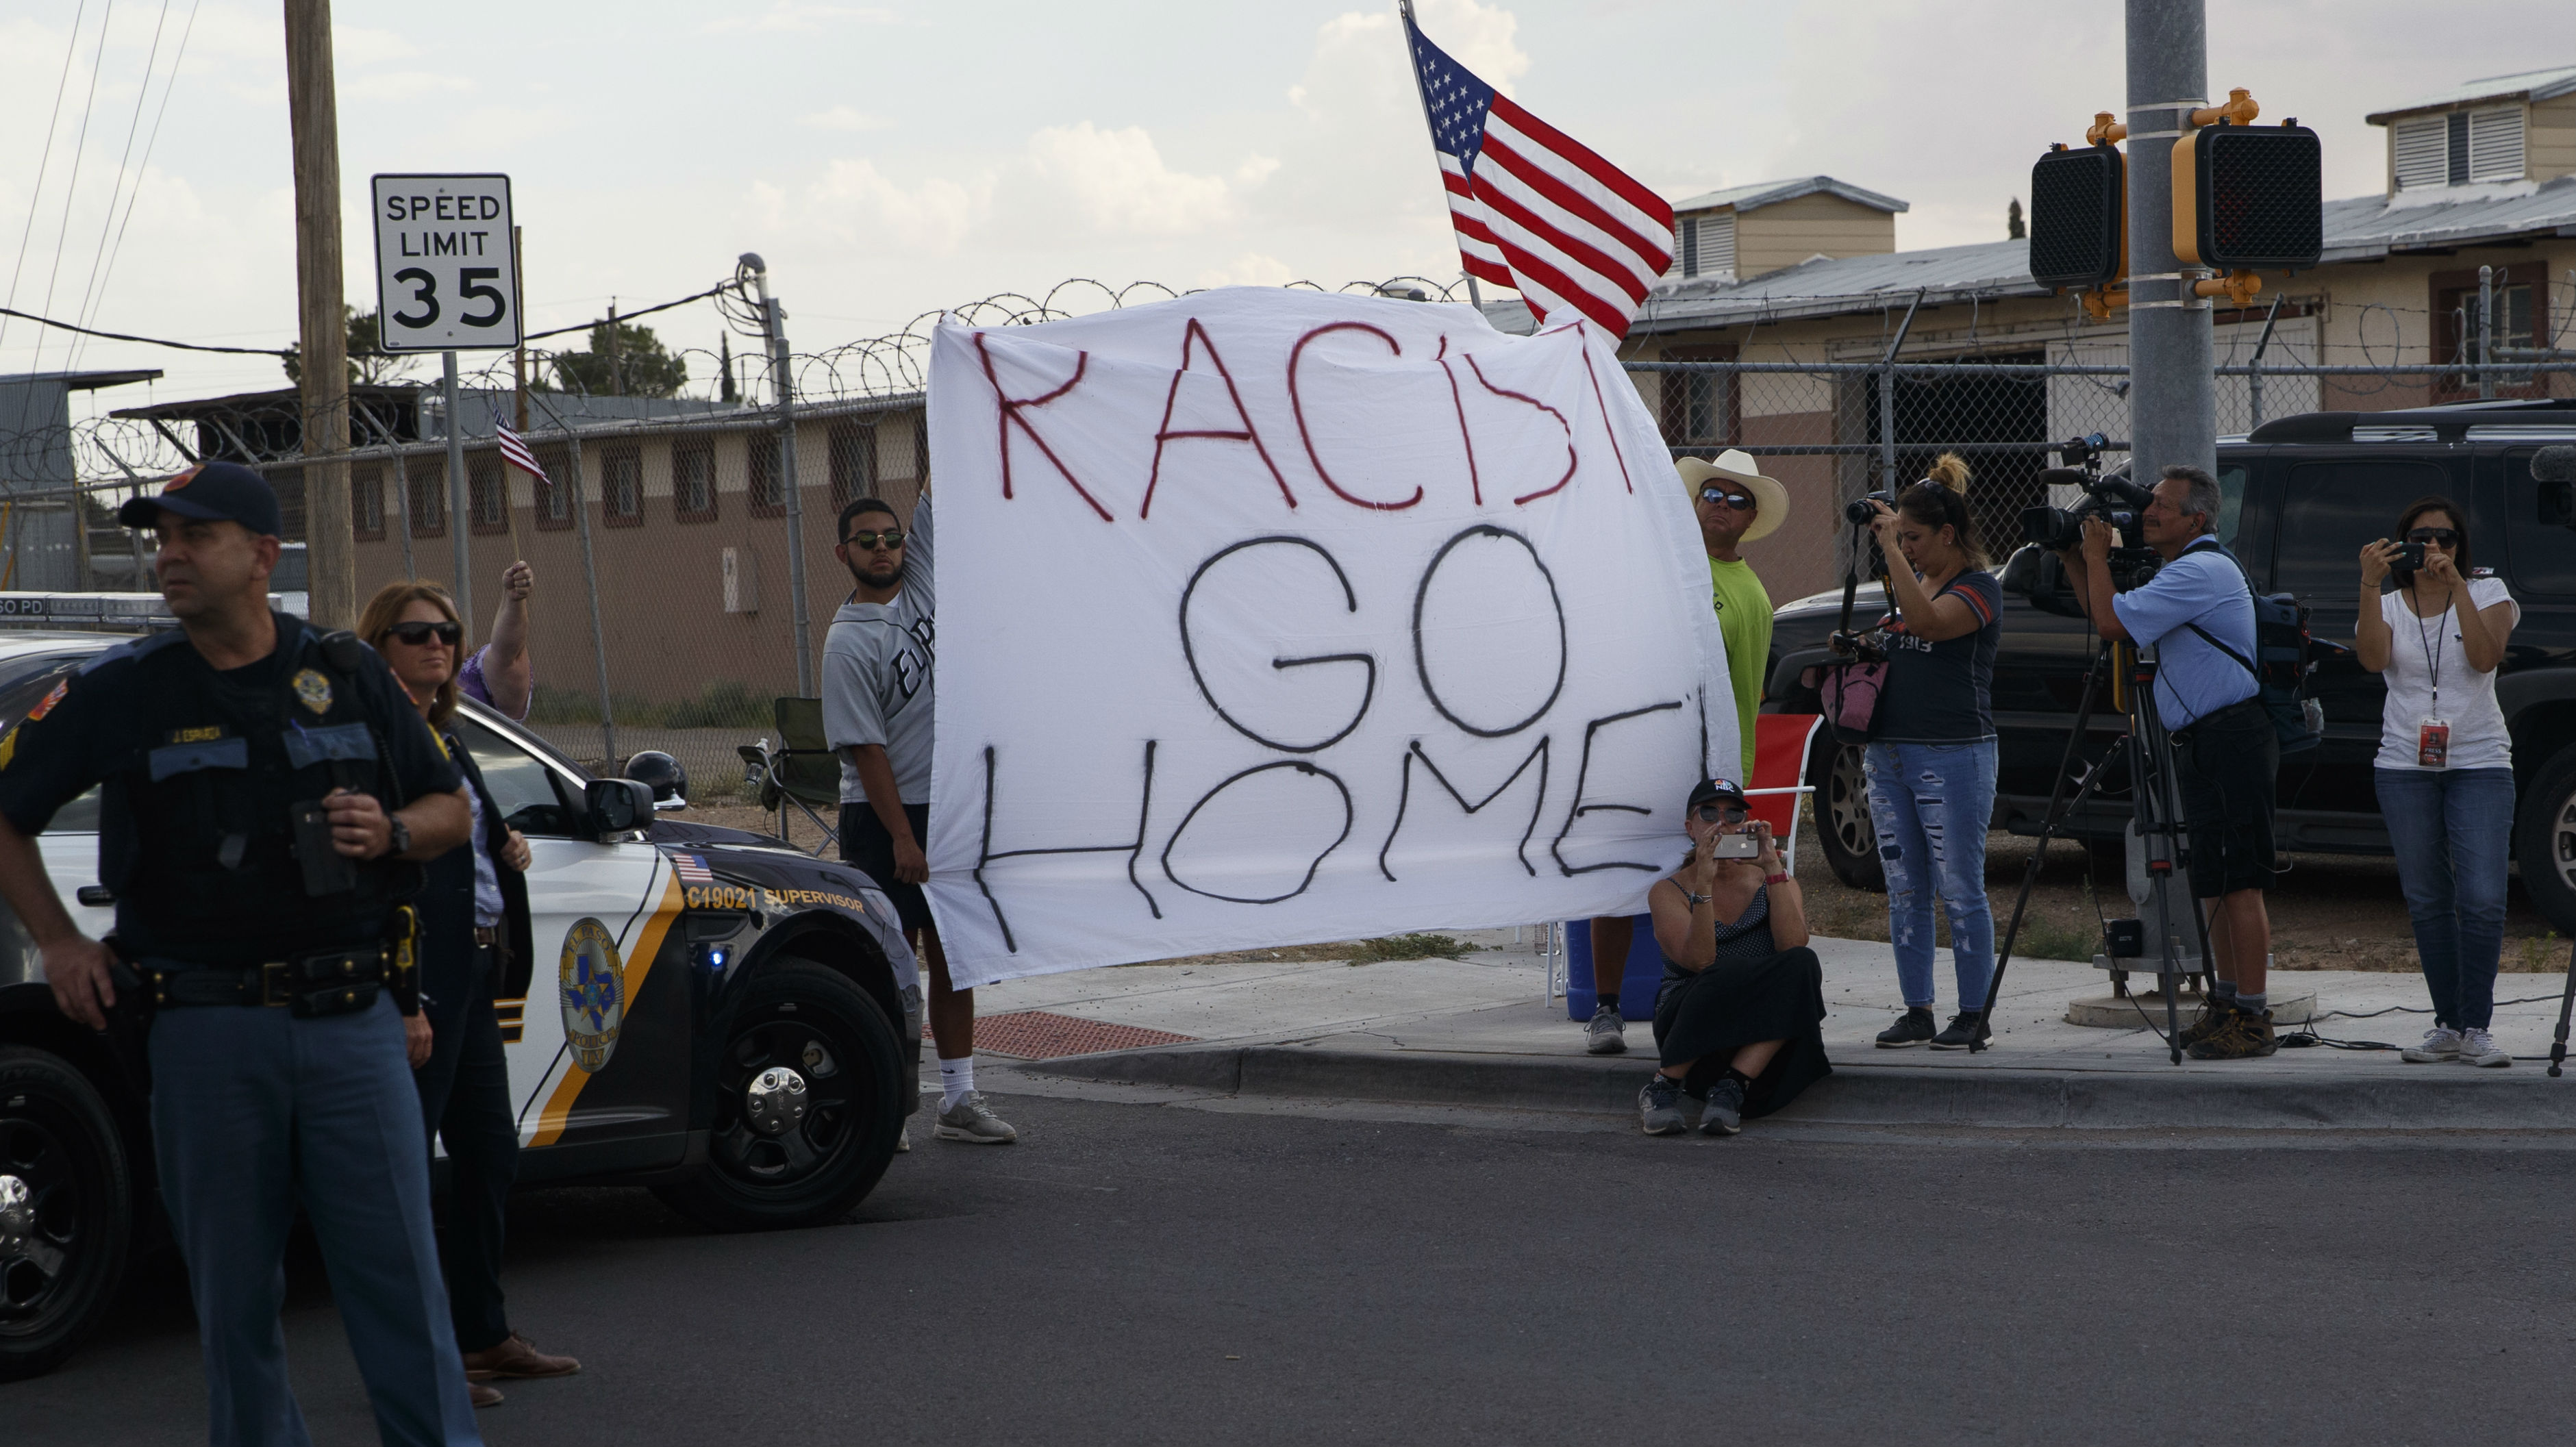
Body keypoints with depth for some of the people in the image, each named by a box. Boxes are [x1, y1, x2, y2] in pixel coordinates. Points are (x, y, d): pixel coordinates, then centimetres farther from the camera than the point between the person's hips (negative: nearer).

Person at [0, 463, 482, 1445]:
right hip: (207, 1029, 0)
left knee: (402, 1280, -2)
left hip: (351, 1022, 0)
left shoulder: (347, 675, 10)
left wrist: (392, 833, -5)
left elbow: (450, 810, 17)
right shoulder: (121, 691, 5)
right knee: (235, 1297, 5)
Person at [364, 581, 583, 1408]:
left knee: (490, 1153, 15)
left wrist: (508, 848, 10)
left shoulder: (443, 736, 18)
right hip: (419, 973, -10)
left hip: (473, 970, 10)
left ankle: (482, 1335, 26)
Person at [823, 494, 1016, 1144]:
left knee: (953, 954, 9)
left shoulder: (918, 584, 6)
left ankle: (960, 1097, 15)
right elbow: (866, 749, -15)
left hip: (949, 809, 7)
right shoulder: (848, 642, -12)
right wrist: (903, 839, -19)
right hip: (882, 820, -7)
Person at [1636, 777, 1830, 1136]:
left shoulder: (1772, 882, 10)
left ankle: (1731, 1088, -30)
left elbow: (1793, 945, -12)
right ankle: (1664, 1085, -22)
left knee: (1802, 965, -27)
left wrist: (1773, 868, -16)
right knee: (1729, 973, -34)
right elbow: (1699, 961, -16)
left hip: (1765, 1033, 3)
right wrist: (1704, 882, -24)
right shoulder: (1668, 892, 3)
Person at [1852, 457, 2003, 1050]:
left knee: (1960, 891, -4)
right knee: (1904, 892, 9)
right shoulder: (1909, 581, 16)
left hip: (1954, 756, -8)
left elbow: (1928, 622, -28)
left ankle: (1974, 1015, 3)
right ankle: (1917, 1012, 14)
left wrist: (1891, 548, -26)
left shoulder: (1979, 588, -8)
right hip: (1890, 755, 8)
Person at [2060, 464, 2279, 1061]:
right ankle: (2228, 1003, 22)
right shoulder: (2190, 570, 19)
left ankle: (2253, 1021, -11)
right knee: (2216, 882, 15)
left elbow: (2112, 620, -21)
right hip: (2203, 743, 11)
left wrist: (2097, 556, -8)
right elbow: (2102, 615, 25)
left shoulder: (2201, 571, -15)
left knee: (2235, 881, -11)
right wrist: (2075, 559, 15)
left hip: (2230, 740, -11)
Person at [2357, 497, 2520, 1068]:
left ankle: (2477, 1029, -5)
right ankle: (2448, 1025, 11)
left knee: (2483, 899, -11)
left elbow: (2486, 656, -15)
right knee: (2427, 902, 3)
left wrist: (2456, 586, -21)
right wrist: (2370, 586, -25)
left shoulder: (2487, 592, 3)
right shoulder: (2389, 605, 7)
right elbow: (2373, 658, -15)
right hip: (2405, 765, 2)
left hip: (2479, 764, -2)